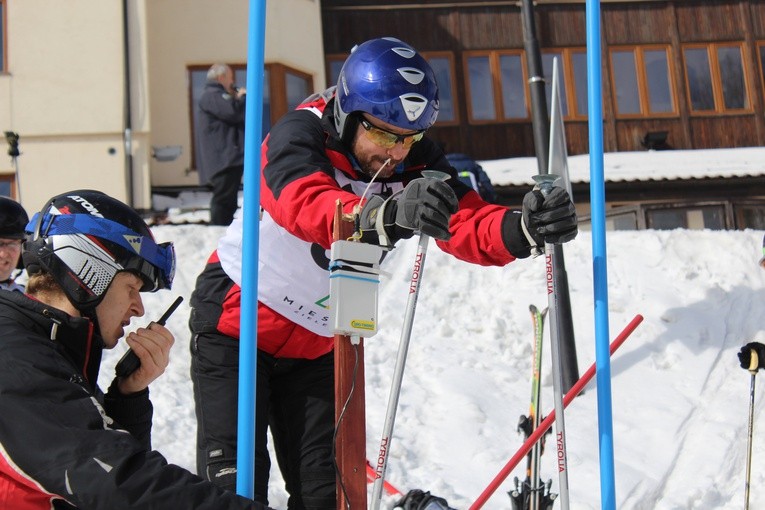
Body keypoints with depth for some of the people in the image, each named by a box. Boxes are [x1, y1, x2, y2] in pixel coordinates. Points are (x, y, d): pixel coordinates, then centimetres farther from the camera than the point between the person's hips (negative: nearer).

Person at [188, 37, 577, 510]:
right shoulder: (297, 137, -25)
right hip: (236, 326, -4)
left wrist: (523, 228, -46)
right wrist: (390, 215, -66)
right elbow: (308, 206, -47)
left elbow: (469, 225, -24)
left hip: (317, 343, 5)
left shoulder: (415, 160, -12)